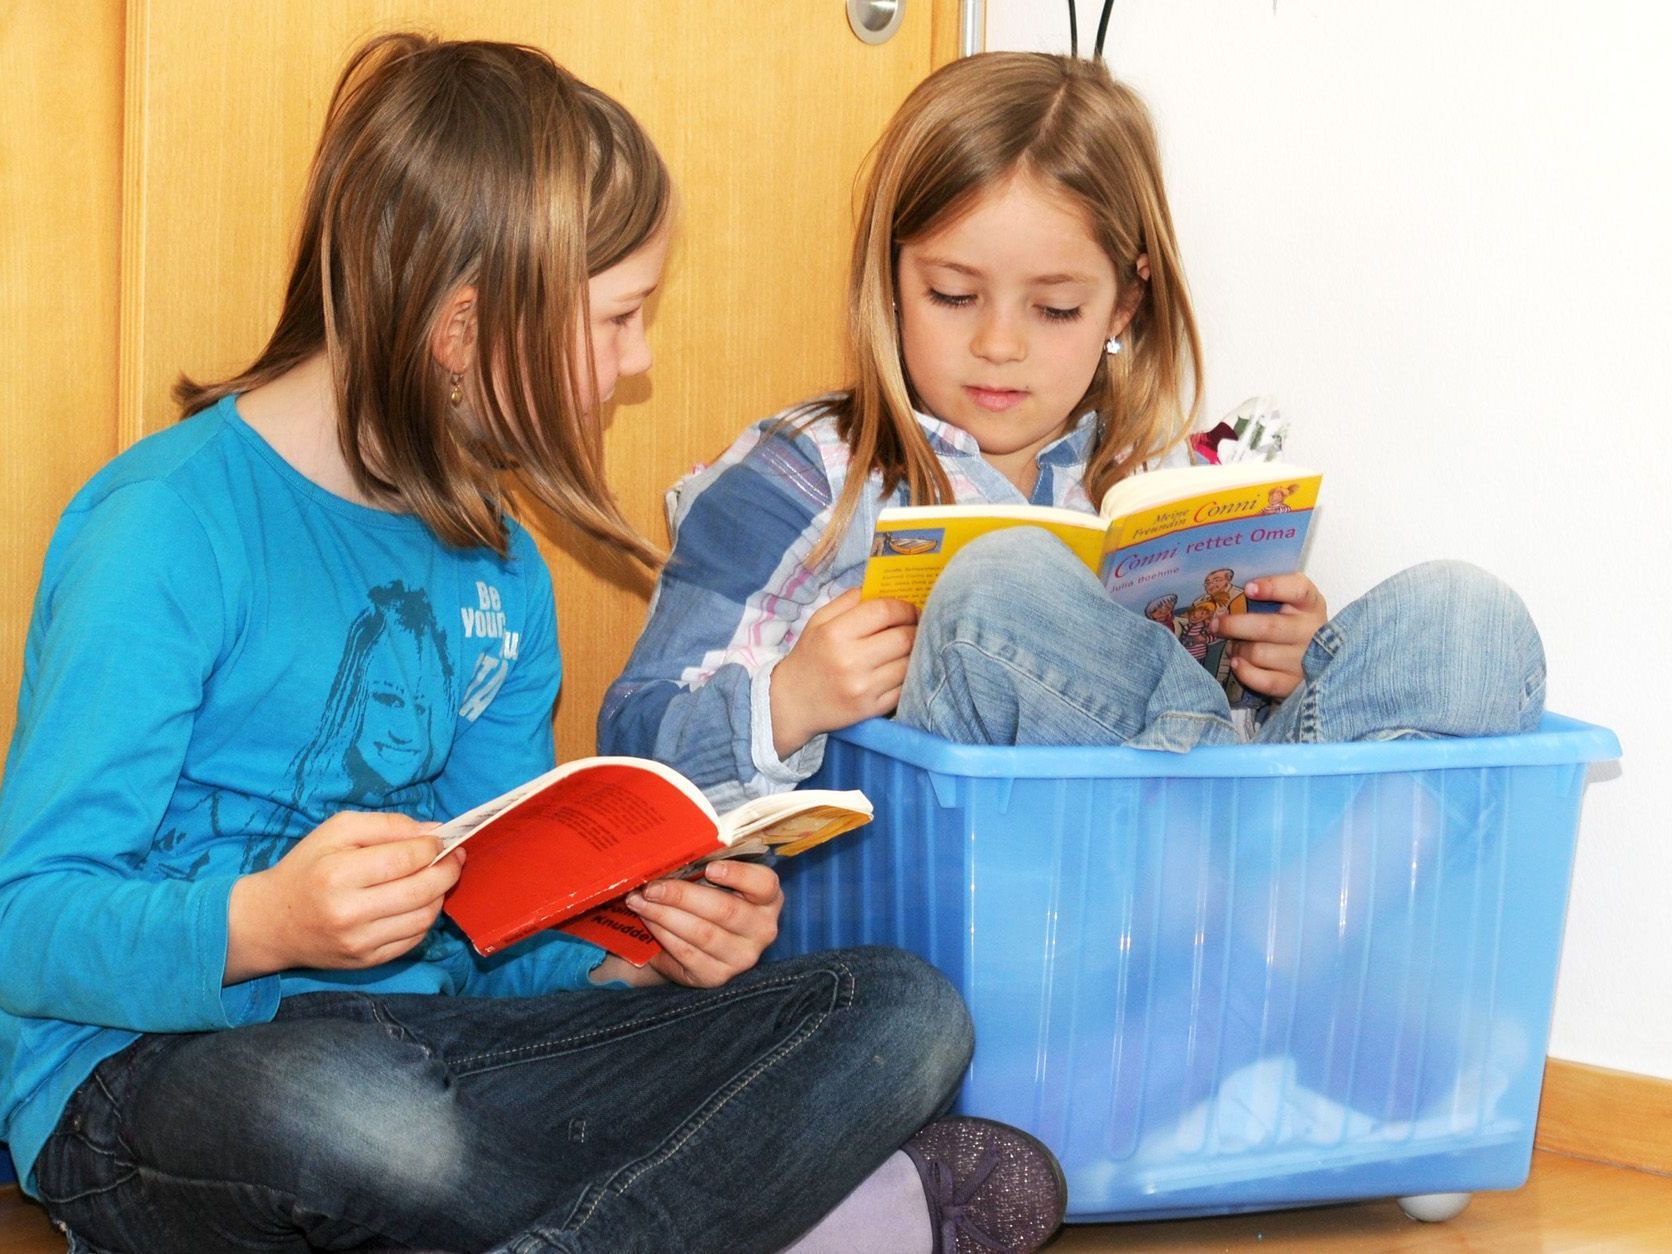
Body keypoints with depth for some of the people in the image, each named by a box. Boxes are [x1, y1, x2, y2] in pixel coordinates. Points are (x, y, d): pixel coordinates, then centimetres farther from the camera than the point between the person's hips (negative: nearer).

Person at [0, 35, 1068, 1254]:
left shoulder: (500, 577, 12)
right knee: (349, 1115, -44)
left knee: (903, 1011, -9)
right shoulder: (167, 524, -11)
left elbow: (491, 931, 13)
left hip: (424, 1047, 7)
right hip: (151, 1080, -7)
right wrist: (265, 925, -34)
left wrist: (648, 948, -9)